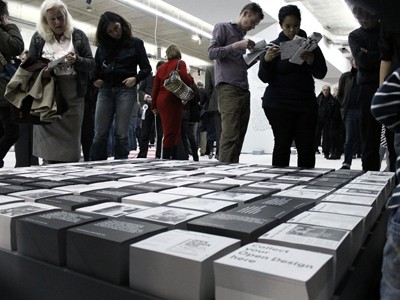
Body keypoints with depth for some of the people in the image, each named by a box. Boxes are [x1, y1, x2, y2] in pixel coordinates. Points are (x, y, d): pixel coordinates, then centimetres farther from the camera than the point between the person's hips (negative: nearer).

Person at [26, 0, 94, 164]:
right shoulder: (38, 37, 7)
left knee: (71, 138, 3)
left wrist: (77, 61, -19)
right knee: (48, 139, 0)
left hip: (73, 97, 0)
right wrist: (41, 71, -14)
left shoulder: (78, 35, 5)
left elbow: (91, 63, 2)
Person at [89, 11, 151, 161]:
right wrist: (94, 79, 2)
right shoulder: (103, 44, 14)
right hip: (105, 90, 3)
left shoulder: (135, 43, 5)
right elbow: (95, 65, 22)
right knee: (100, 133, 0)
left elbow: (146, 68, 4)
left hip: (126, 90, -3)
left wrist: (135, 78, -14)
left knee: (121, 133, -5)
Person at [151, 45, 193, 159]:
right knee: (172, 131, -5)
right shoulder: (180, 63, 3)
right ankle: (166, 157, -6)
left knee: (171, 131, 11)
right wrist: (191, 79, 8)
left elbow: (155, 87, 14)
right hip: (173, 100, -6)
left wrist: (154, 106, 17)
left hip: (161, 101, 6)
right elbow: (185, 78, -14)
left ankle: (176, 157, 13)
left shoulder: (161, 67, 19)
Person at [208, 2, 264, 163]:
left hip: (243, 89, 8)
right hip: (228, 87, -8)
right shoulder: (223, 27, 7)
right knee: (230, 135, -16)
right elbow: (211, 52, -5)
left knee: (239, 136, 2)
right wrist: (236, 45, -12)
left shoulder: (242, 36, 25)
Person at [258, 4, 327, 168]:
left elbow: (321, 73, 3)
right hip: (279, 104, -2)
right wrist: (266, 60, -23)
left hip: (306, 103, 3)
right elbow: (265, 78, -3)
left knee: (307, 146, -1)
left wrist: (312, 61, -18)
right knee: (282, 144, -6)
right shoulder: (274, 46, 3)